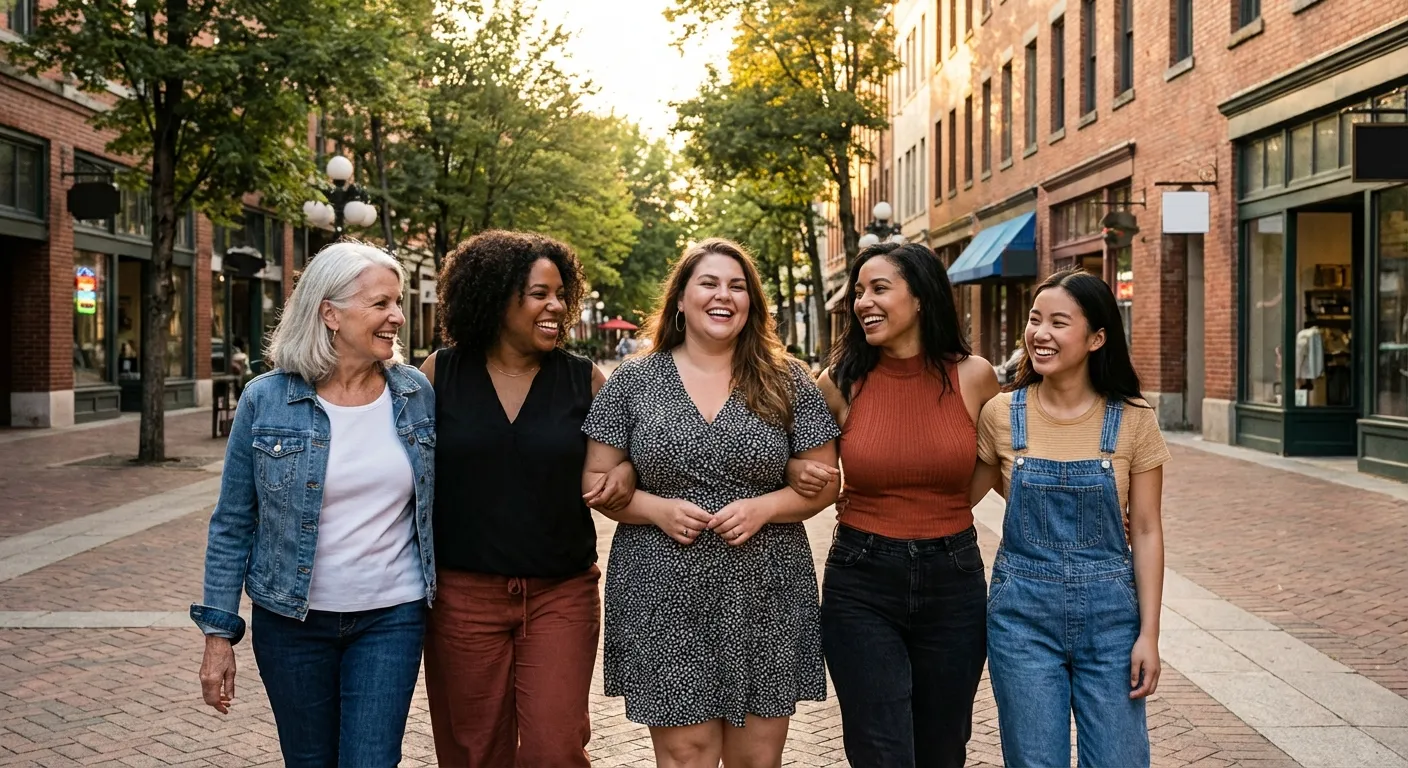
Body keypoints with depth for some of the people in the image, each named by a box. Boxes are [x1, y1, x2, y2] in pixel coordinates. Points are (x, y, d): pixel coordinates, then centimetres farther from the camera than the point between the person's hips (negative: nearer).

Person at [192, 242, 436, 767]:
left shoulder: (417, 393, -2)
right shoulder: (266, 400, -8)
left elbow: (435, 503, 9)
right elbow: (232, 525, -2)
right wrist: (219, 632, -3)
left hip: (391, 618, 1)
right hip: (292, 620, 0)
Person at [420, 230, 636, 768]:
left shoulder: (585, 379, 1)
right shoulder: (440, 374, 0)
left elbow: (617, 457, 13)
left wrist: (625, 474, -11)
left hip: (562, 595, 0)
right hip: (463, 595, 0)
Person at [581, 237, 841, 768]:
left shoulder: (787, 383, 4)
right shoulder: (633, 382, 3)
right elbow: (596, 480, 5)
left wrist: (764, 507, -13)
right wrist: (658, 509, -13)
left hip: (765, 600, 1)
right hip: (665, 600, -1)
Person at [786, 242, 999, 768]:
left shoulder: (973, 375, -4)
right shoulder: (843, 381, -4)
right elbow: (805, 462, 12)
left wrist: (943, 508, 3)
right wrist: (798, 473, -10)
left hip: (952, 581, 1)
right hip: (861, 585, -1)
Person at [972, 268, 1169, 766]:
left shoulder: (1133, 420, -5)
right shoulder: (1001, 414, -3)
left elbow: (1146, 532, -2)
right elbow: (966, 495, 15)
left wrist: (1149, 634, -4)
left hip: (1109, 613, 0)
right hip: (1022, 613, 0)